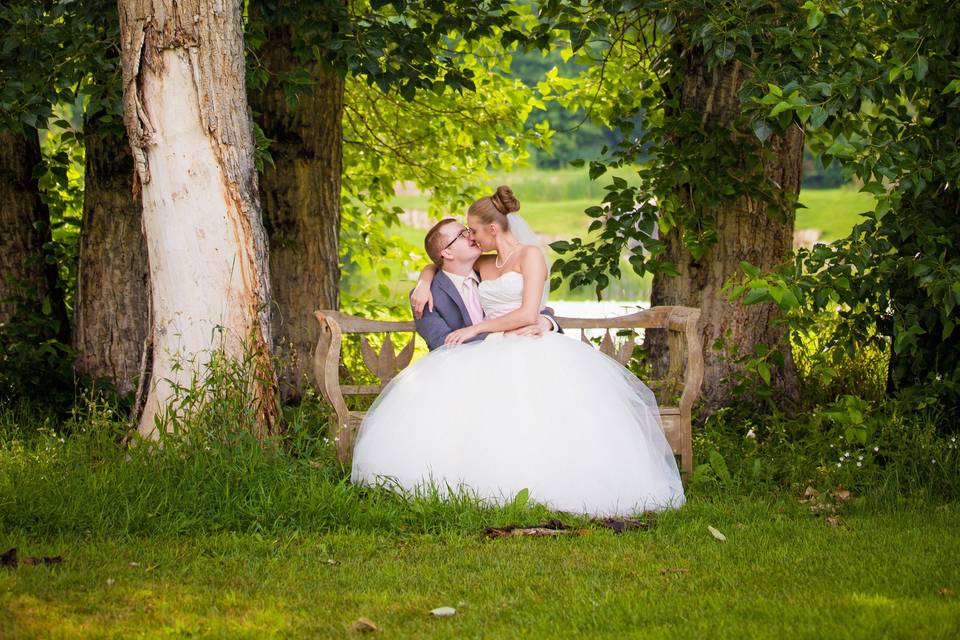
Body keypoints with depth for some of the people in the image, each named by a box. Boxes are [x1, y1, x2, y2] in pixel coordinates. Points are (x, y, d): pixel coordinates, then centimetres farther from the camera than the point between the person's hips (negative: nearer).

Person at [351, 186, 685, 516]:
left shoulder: (530, 256, 4)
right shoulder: (483, 264, 24)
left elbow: (528, 314, -8)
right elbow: (435, 265, 38)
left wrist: (476, 328, -6)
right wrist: (424, 285, 13)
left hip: (528, 349, -5)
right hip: (491, 353, 5)